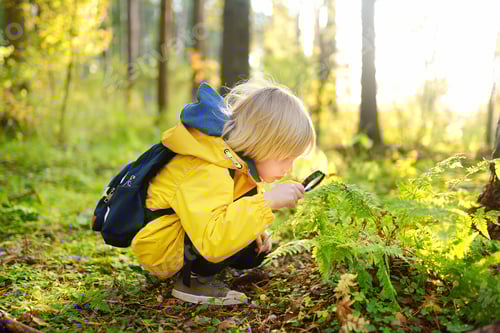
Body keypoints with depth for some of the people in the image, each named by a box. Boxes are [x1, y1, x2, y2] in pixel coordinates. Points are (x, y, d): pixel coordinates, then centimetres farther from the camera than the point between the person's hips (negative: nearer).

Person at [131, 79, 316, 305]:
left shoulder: (240, 158, -2)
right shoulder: (206, 172, -34)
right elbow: (212, 239, -46)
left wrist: (255, 231, -1)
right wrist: (268, 201, -44)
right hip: (161, 251, -10)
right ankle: (193, 281, -14)